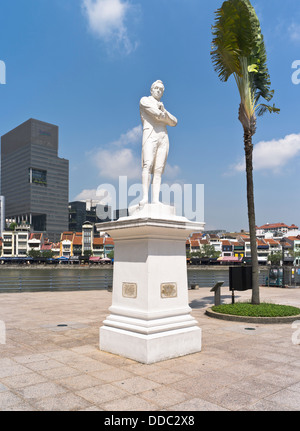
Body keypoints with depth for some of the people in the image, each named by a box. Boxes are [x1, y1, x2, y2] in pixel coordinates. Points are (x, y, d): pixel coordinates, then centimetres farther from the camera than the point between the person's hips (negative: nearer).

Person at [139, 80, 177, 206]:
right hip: (150, 135, -5)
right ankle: (145, 197, -30)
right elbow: (157, 114, -6)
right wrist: (164, 115, 15)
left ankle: (155, 199, -15)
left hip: (163, 138, 5)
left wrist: (164, 112, 1)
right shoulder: (144, 100, 13)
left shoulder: (162, 106, 31)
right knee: (148, 165, -22)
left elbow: (174, 122, 16)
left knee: (159, 169, -7)